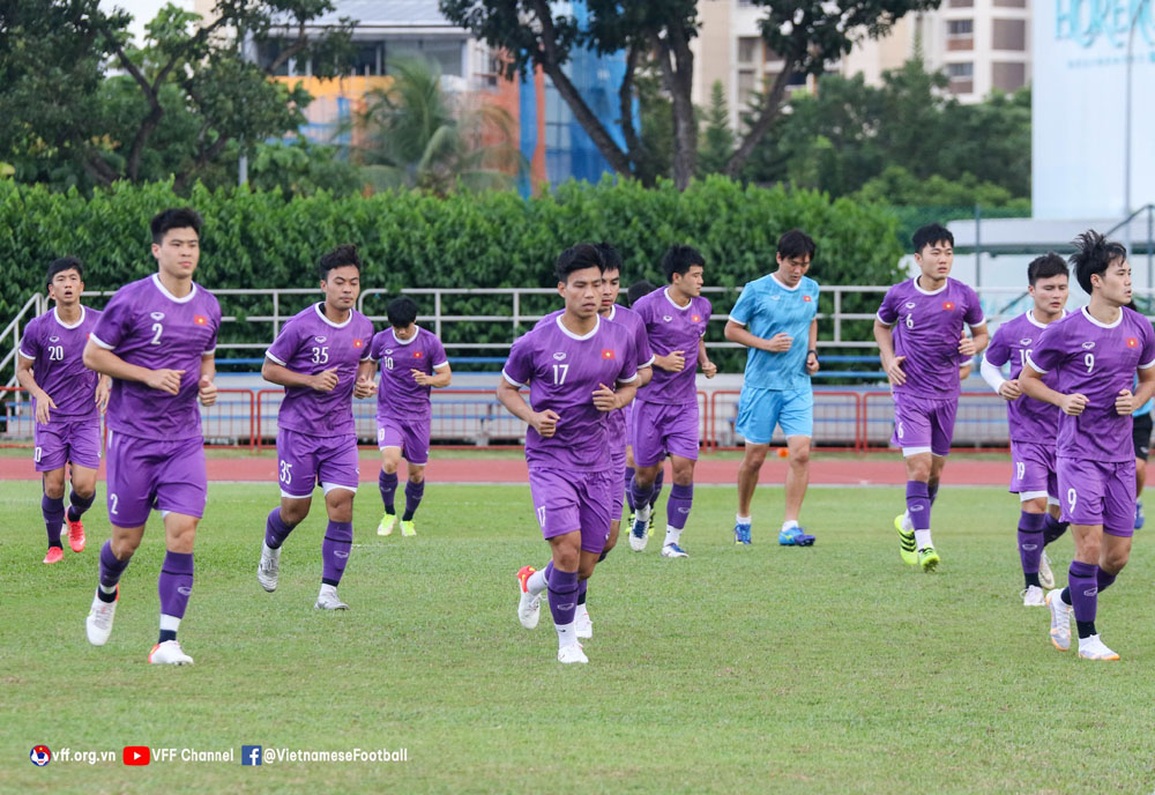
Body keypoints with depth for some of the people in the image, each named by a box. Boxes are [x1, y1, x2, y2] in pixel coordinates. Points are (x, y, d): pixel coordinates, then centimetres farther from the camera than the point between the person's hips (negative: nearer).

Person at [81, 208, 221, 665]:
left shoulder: (208, 307, 6)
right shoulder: (131, 300, -9)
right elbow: (92, 355, -5)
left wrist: (208, 382, 0)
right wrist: (149, 375, -16)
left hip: (184, 439, 3)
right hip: (132, 435, -3)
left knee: (183, 532, -12)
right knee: (127, 539, 5)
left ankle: (167, 641, -10)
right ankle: (106, 593, 40)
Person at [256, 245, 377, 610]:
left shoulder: (363, 327, 3)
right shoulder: (301, 326, -12)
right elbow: (269, 368, -6)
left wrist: (365, 381, 2)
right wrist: (312, 380, -18)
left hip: (340, 432, 3)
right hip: (298, 429, -3)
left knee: (341, 504, -11)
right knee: (295, 508, 5)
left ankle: (329, 590, -6)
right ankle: (271, 547, 42)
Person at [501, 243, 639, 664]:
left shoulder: (620, 338, 1)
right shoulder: (536, 342, -9)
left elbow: (630, 384, 17)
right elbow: (506, 388, 5)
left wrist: (616, 400, -6)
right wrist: (532, 416, -14)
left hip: (598, 462, 4)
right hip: (550, 458, -4)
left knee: (585, 566, 7)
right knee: (567, 548, -20)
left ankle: (534, 581, 41)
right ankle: (567, 641, 0)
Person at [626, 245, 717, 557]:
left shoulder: (702, 308, 6)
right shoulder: (648, 306, -12)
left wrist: (705, 362, 4)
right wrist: (659, 361, -18)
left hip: (684, 403, 3)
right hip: (649, 400, -3)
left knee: (683, 467, -11)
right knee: (645, 472, 4)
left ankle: (672, 540, -3)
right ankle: (641, 514, 39)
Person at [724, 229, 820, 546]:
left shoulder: (811, 289, 6)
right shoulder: (756, 290, -6)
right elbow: (732, 330, -1)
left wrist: (812, 352, 7)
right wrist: (767, 344, -14)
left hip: (798, 386, 3)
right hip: (761, 385, -3)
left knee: (801, 453, -12)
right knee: (755, 457, 4)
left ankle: (790, 527, -10)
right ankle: (742, 518, 26)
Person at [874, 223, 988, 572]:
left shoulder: (963, 296, -2)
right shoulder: (899, 294, -4)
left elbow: (981, 334, 11)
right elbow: (881, 326, 16)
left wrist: (973, 345, -12)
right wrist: (889, 359, -1)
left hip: (946, 393, 3)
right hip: (910, 392, -3)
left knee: (935, 469, 12)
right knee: (918, 466, -14)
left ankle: (909, 524, 37)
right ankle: (923, 544, -14)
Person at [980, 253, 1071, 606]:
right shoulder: (1012, 332, -6)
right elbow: (988, 363, 12)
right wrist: (1000, 386, -8)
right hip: (1028, 432, -2)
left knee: (1061, 513, 8)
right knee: (1034, 505, -13)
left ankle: (1037, 550, 42)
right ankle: (1032, 586, 2)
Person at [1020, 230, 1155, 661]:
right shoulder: (1066, 331, -9)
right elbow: (1028, 378, 4)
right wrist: (1062, 399, -13)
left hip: (1120, 455, 5)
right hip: (1078, 452, -5)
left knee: (1118, 555, 5)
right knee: (1090, 543, -12)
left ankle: (1064, 601, 32)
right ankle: (1088, 639, 0)